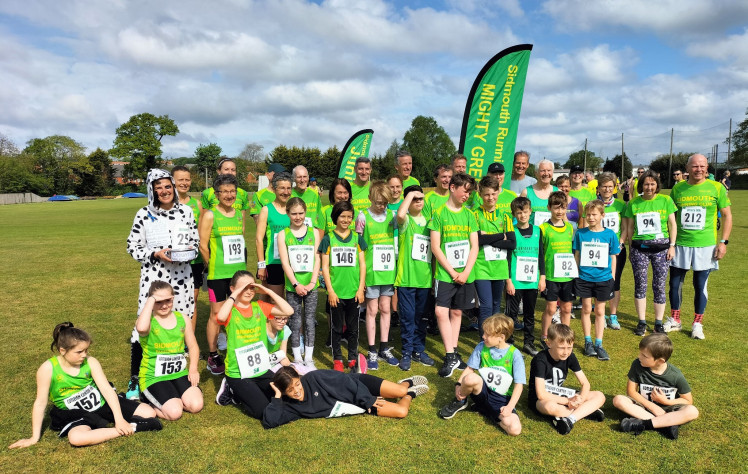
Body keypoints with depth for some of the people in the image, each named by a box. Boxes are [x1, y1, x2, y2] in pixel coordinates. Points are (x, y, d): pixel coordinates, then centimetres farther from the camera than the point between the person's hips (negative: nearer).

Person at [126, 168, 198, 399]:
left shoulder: (186, 211, 4)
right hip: (153, 276, -2)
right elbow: (133, 247, 0)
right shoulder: (144, 214, -3)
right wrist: (156, 254, -15)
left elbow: (195, 239, 12)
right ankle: (134, 379, 10)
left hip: (182, 276, 3)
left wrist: (190, 249, -10)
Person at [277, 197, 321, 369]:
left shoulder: (313, 232, 4)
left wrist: (312, 282, -10)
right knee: (295, 322, 6)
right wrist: (296, 284, -13)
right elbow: (285, 262, -5)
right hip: (293, 286, -1)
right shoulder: (283, 234, 1)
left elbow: (317, 259, 0)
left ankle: (309, 358, 17)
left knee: (310, 321, 6)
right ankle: (297, 358, 19)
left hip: (311, 286, 1)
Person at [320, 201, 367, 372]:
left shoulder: (357, 238, 6)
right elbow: (325, 267, -1)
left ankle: (353, 359, 24)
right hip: (336, 292, -1)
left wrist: (361, 288, -1)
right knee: (336, 328, 8)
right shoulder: (328, 239, 0)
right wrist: (330, 290, -7)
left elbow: (362, 264, 5)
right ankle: (337, 359, 21)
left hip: (354, 292, 2)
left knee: (353, 328, 11)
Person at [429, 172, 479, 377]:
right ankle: (451, 357, -5)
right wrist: (452, 272, -10)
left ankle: (453, 354, 22)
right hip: (444, 274, -3)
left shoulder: (469, 215, 8)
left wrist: (466, 272, -8)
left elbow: (474, 246, 5)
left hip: (466, 274, 3)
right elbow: (435, 247, -6)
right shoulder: (439, 213, -2)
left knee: (456, 312, 11)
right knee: (441, 312, -14)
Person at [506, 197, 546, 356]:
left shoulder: (537, 230, 7)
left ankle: (529, 343, 26)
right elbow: (507, 257, -6)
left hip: (532, 281, 4)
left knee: (530, 313, 14)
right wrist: (508, 280, -10)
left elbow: (541, 255, 12)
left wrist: (542, 277, 8)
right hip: (515, 281, -4)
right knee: (512, 313, 1)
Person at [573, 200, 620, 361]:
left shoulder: (610, 234, -1)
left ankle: (599, 344, 17)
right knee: (586, 309, 8)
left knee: (600, 311, 8)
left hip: (603, 278, 0)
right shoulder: (580, 233, -1)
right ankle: (588, 342, 21)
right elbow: (576, 255, 5)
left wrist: (612, 277, 2)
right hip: (584, 278, 0)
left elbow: (613, 257, 5)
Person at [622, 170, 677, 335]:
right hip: (639, 248, 1)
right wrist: (631, 248, 9)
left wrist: (672, 245, 1)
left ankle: (659, 322, 15)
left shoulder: (666, 201, 4)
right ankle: (642, 322, 14)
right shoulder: (633, 203, 5)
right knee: (640, 285, 3)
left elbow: (672, 224, 6)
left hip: (661, 247, 0)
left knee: (659, 286, 2)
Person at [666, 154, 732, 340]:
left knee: (700, 285, 7)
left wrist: (723, 241, -6)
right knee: (675, 283, 8)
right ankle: (675, 320, 24)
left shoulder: (716, 188, -2)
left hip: (705, 246, -2)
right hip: (679, 244, 2)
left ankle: (697, 324, 21)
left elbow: (727, 216, 1)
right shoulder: (677, 188, 3)